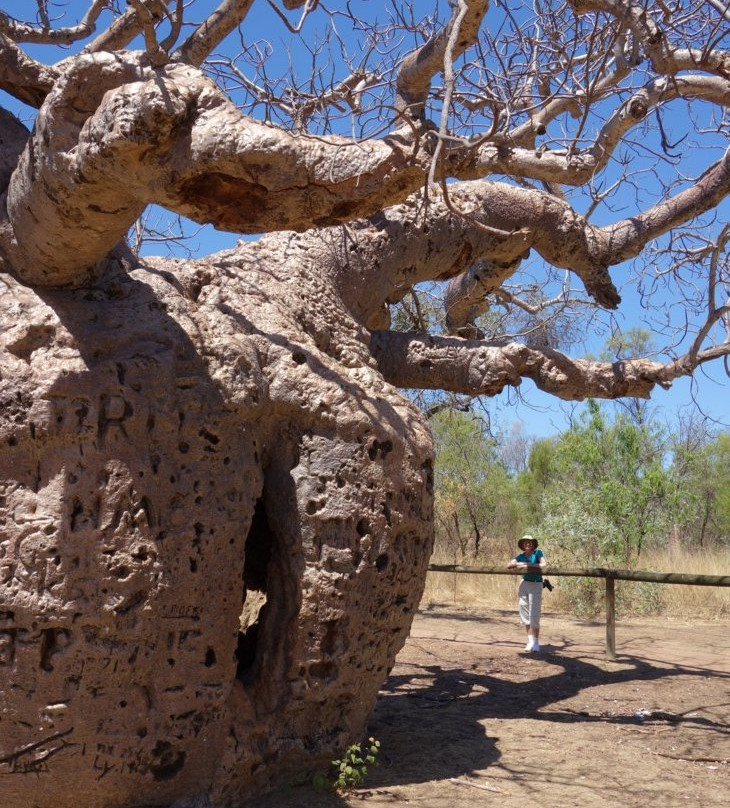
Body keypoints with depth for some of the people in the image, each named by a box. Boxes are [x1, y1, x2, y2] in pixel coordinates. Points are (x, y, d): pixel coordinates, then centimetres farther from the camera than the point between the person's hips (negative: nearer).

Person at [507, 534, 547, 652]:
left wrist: (528, 565, -23)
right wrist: (517, 564, -24)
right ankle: (530, 640, 19)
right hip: (524, 584, 5)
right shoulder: (520, 556, 4)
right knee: (524, 612, 7)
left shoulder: (538, 553, -6)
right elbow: (508, 566, -5)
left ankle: (536, 642, 4)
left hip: (536, 585, -5)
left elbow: (544, 564, -21)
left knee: (534, 614, -6)